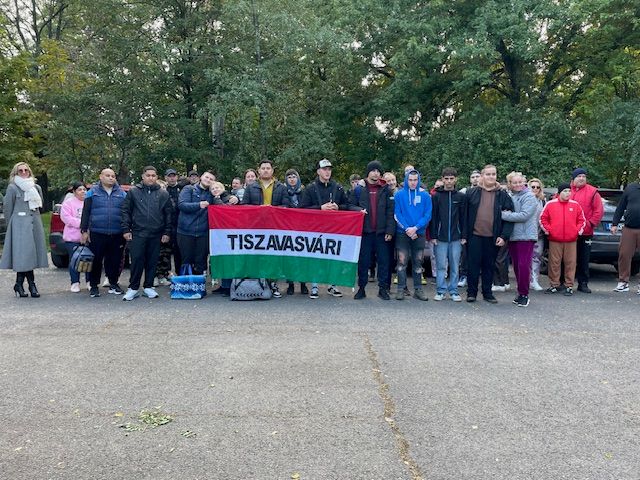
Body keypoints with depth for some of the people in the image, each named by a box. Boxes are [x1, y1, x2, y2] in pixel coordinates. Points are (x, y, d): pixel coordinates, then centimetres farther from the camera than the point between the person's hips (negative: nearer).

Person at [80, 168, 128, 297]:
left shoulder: (121, 193, 10)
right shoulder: (93, 192, 6)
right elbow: (85, 213, 4)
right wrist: (84, 230, -2)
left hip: (117, 234, 2)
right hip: (97, 234, -2)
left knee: (115, 261, 7)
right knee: (96, 261, 3)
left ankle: (113, 283, 22)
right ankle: (94, 286, 14)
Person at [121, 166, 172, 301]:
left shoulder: (163, 194, 8)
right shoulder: (133, 192, 5)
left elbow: (168, 214, 7)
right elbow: (125, 211, 4)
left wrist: (167, 232, 2)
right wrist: (126, 229, -4)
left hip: (156, 234, 2)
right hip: (137, 233, -1)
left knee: (152, 262, 7)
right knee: (137, 260, -3)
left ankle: (148, 287, 18)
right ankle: (133, 288, 8)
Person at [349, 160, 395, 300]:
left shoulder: (385, 189, 6)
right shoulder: (359, 188, 5)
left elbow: (390, 212, 2)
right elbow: (350, 205, 6)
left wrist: (390, 230, -5)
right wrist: (359, 210, -16)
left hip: (381, 232, 1)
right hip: (365, 231, 0)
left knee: (383, 260, 5)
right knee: (363, 261, 5)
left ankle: (383, 288, 15)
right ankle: (361, 288, 15)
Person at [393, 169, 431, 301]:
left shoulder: (425, 195, 2)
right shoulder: (399, 194, 0)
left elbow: (428, 215, -2)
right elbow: (397, 214, -3)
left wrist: (415, 228, -14)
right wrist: (407, 229, -14)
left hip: (419, 233, 1)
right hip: (402, 233, -1)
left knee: (418, 262, 8)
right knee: (402, 261, 0)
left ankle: (418, 289, 16)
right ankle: (401, 289, 7)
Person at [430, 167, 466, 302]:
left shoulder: (461, 197, 6)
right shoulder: (436, 196, 3)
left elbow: (464, 217, 6)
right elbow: (433, 217, 1)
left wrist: (464, 236, 1)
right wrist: (433, 235, -4)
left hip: (456, 237, 1)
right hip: (440, 237, -1)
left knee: (455, 266, 6)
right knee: (440, 265, 3)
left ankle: (454, 291, 15)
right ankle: (441, 291, 11)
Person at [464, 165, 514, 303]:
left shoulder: (503, 195, 3)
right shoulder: (471, 193, 1)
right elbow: (464, 214, 3)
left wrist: (504, 236, -7)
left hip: (492, 238, 1)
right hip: (474, 236, -1)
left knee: (489, 266, 10)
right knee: (473, 265, 4)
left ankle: (487, 293, 21)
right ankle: (471, 292, 15)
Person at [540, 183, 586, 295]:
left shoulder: (575, 205, 7)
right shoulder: (550, 204, 3)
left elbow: (582, 220, 12)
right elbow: (543, 218, 8)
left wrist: (578, 230, 1)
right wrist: (547, 229, -1)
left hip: (571, 241, 1)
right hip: (554, 240, -1)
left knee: (570, 263, 2)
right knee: (554, 263, 3)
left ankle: (569, 286, 10)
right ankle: (554, 285, 13)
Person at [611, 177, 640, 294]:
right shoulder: (630, 187, 10)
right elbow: (621, 207, 11)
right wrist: (615, 224, 6)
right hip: (629, 229, 2)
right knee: (624, 255, 1)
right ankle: (623, 282, 11)